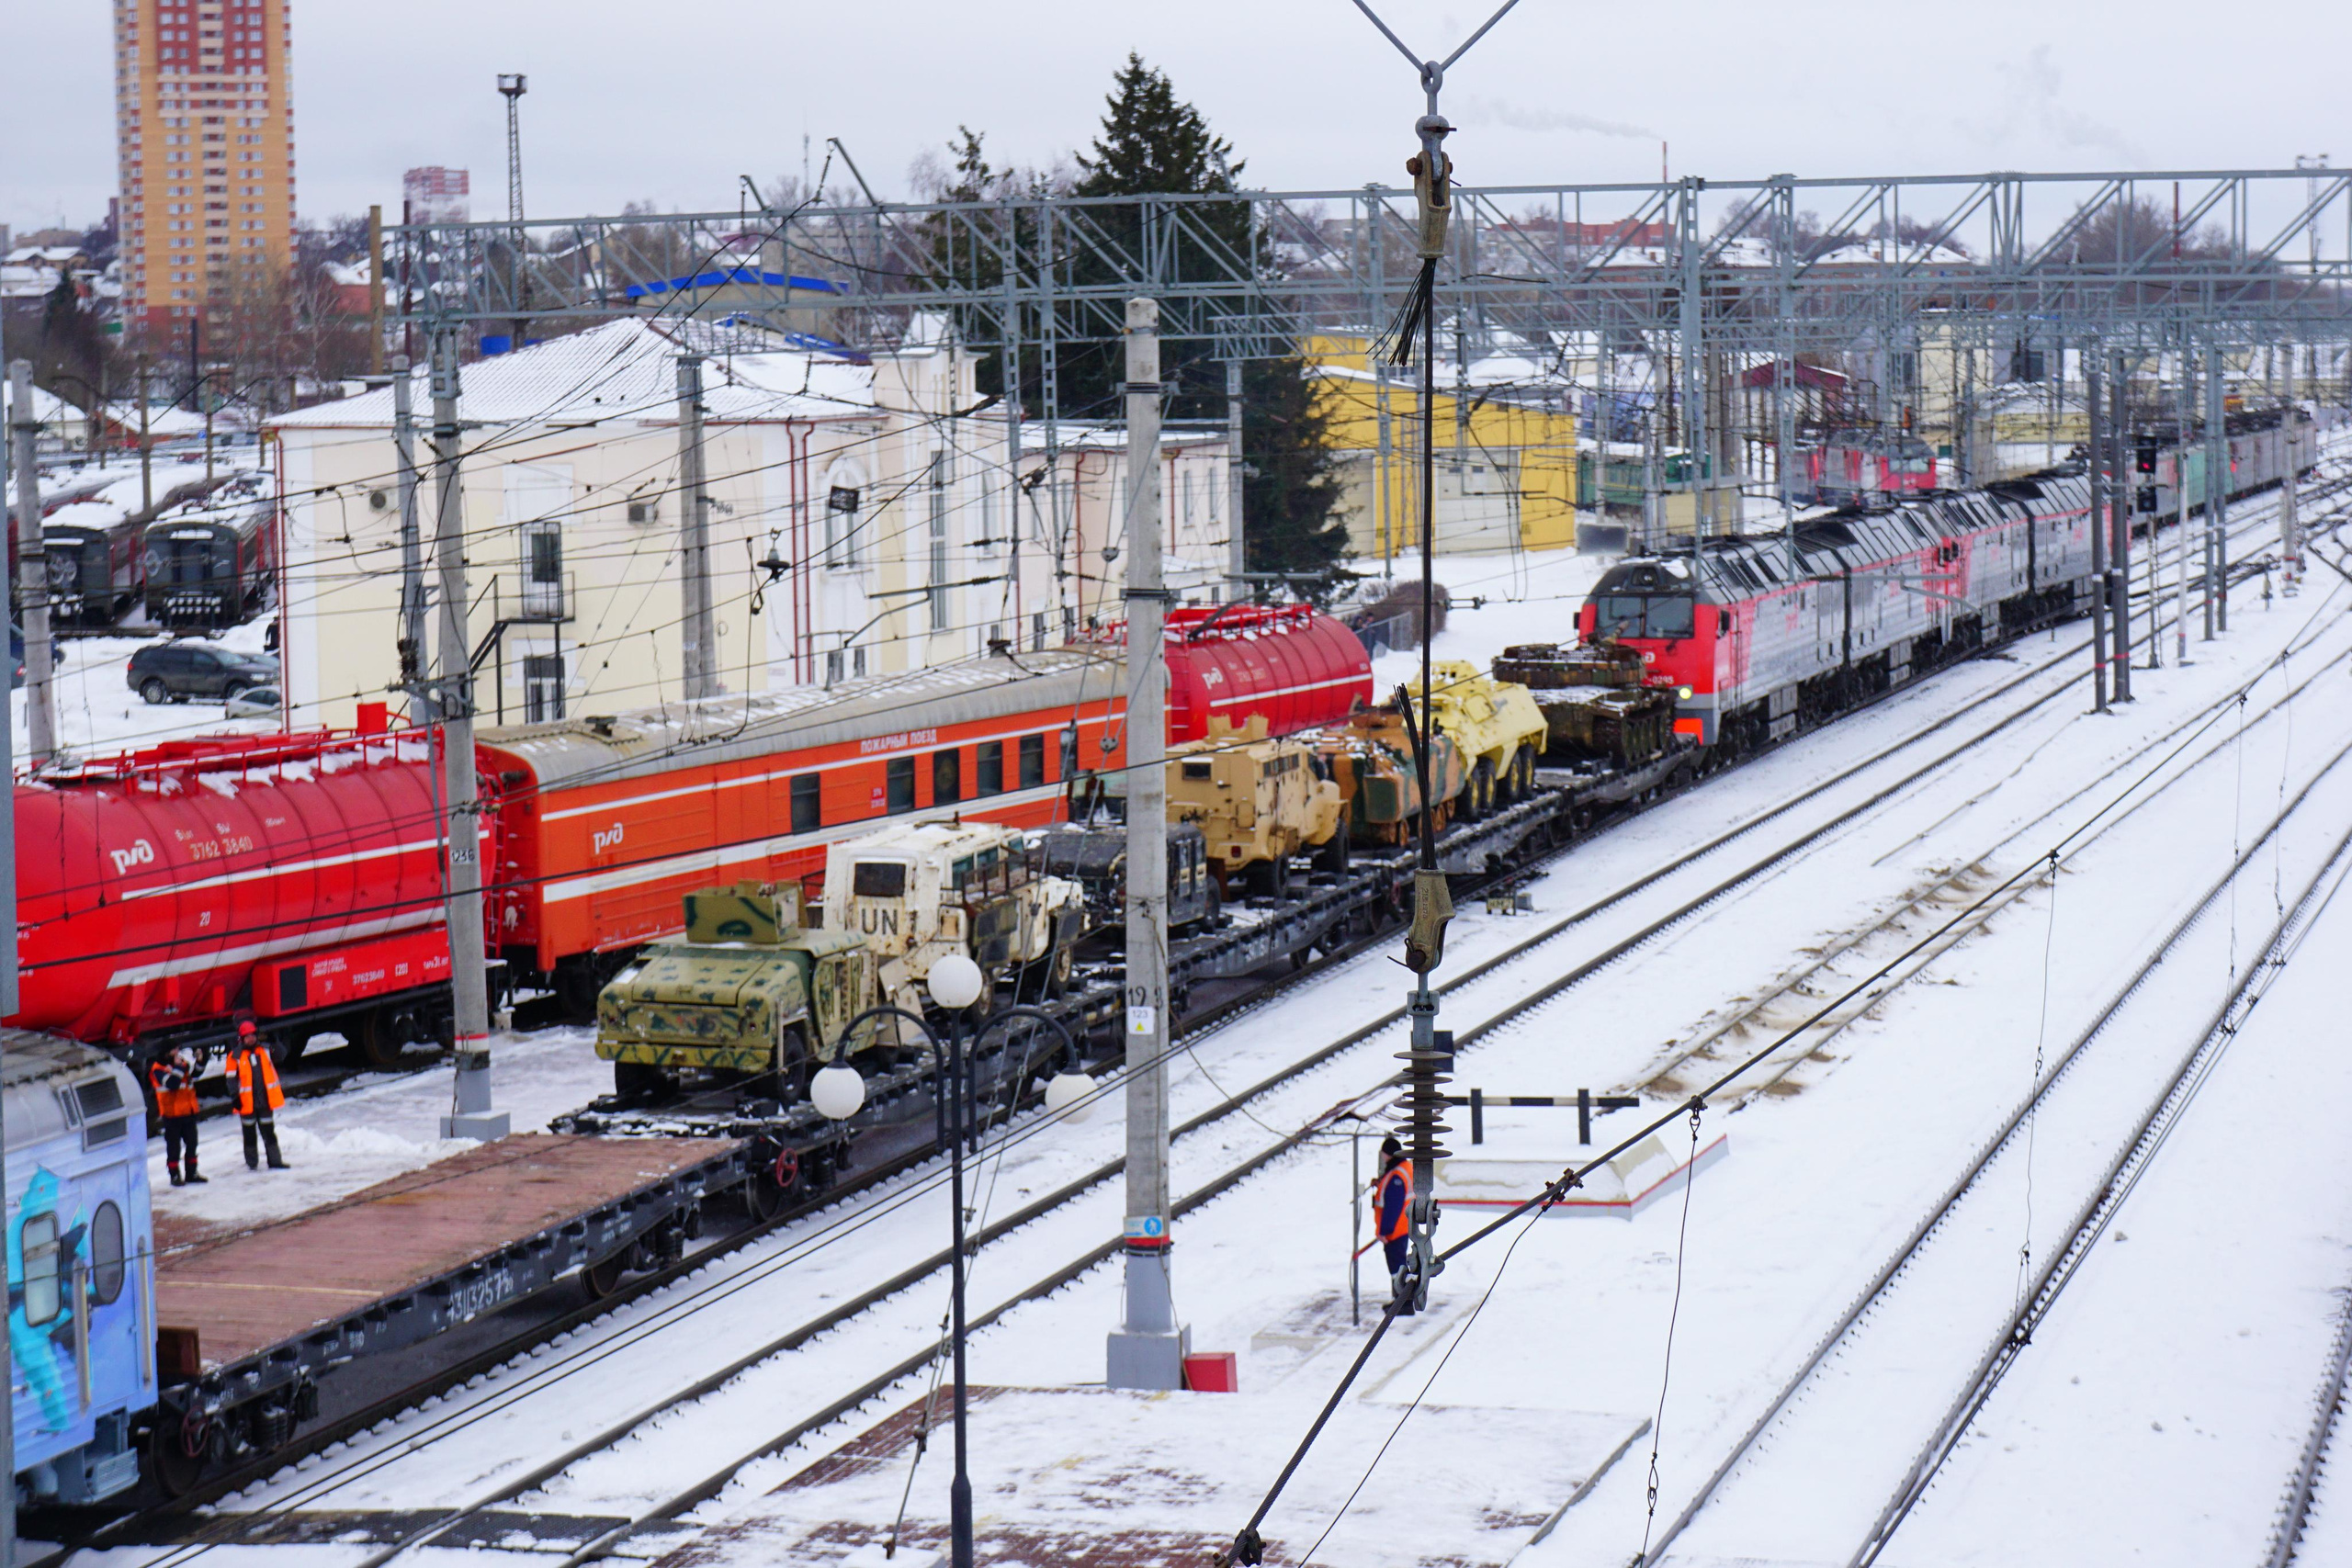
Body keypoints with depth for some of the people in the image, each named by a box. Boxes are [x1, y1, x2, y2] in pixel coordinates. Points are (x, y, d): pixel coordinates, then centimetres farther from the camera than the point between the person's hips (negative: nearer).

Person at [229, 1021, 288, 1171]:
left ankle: (274, 1160, 12)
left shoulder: (265, 1050, 5)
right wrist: (235, 1098, -11)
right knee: (250, 1134, 8)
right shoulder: (236, 1057, -6)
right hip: (247, 1102, -3)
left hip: (265, 1101, 3)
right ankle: (252, 1163, 17)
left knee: (269, 1131, 8)